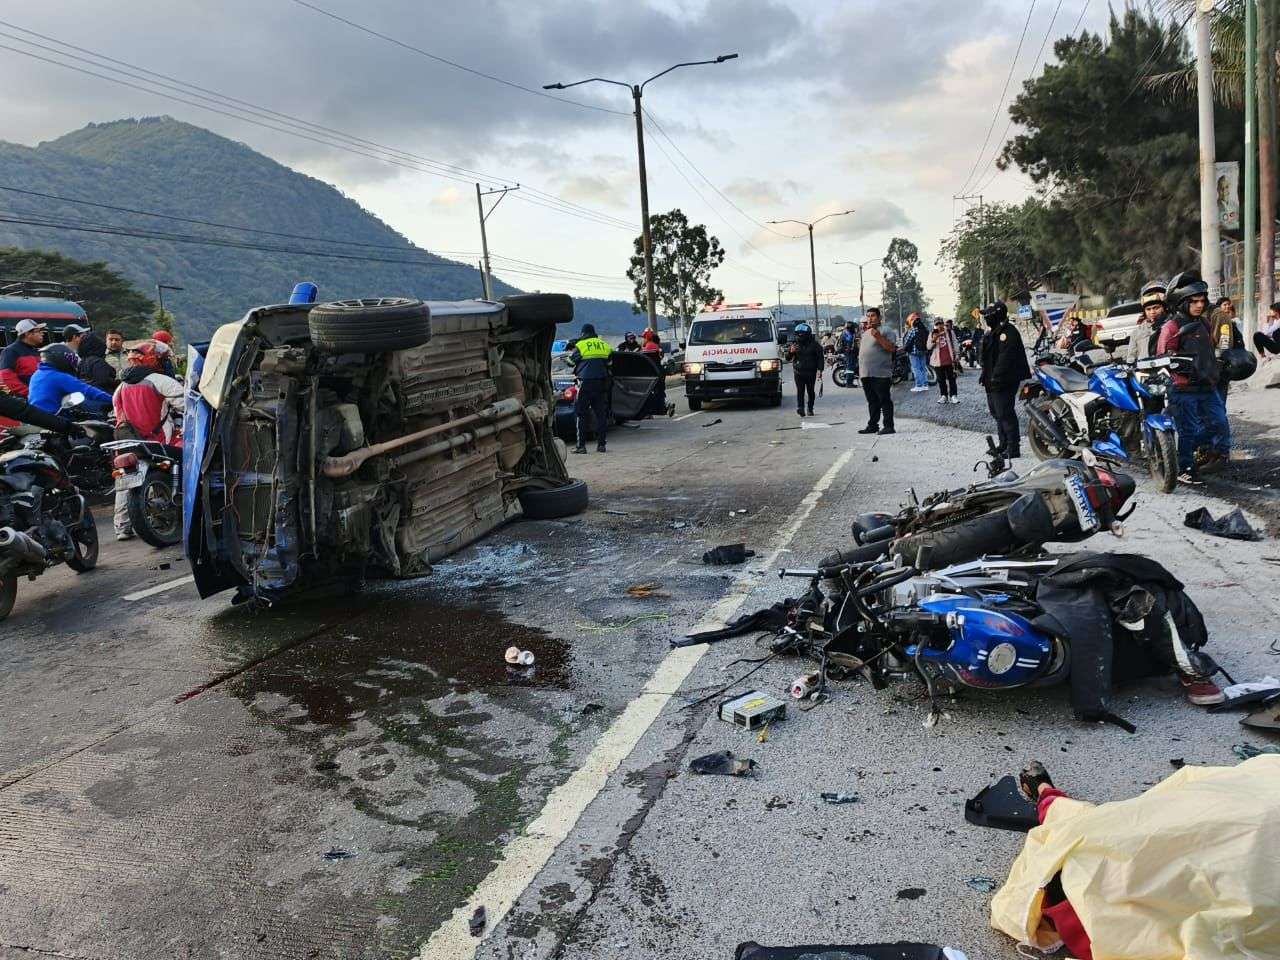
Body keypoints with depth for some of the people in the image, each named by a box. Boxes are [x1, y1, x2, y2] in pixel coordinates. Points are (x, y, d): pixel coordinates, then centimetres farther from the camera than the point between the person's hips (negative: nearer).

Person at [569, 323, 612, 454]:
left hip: (586, 382, -4)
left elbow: (571, 360, 7)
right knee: (601, 414, 10)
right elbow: (609, 362, 15)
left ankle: (581, 445, -4)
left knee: (580, 414, 1)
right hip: (602, 383, 4)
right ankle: (601, 444, 10)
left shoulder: (580, 345, -2)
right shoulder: (605, 345, 10)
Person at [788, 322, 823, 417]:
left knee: (810, 391, 6)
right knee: (800, 390, -12)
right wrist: (790, 351, -16)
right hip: (798, 372, 0)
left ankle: (810, 409, 17)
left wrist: (819, 369, -5)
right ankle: (800, 407, -21)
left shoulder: (814, 344, 3)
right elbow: (787, 357, 7)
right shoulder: (794, 344, 7)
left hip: (811, 372, 0)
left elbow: (820, 358, 6)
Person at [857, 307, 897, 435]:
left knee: (885, 400, -6)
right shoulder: (865, 333, 22)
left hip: (880, 373, -8)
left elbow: (892, 348, -16)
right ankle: (872, 425, 18)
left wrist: (878, 337, -22)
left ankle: (888, 426, -4)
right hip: (866, 374, 8)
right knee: (872, 401, 13)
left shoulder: (885, 331, -4)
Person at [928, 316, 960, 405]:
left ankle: (953, 395, 0)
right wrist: (933, 340, -17)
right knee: (941, 379, 5)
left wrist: (957, 355, 1)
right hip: (938, 361, 1)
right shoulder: (932, 334, 7)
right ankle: (944, 396, 11)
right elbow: (929, 347, 1)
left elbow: (955, 344, 8)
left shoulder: (950, 332, 8)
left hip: (949, 360, -1)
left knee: (951, 378, -1)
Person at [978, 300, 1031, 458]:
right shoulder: (992, 332, 15)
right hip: (993, 381, 11)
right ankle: (1004, 444, 30)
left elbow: (1005, 358, -25)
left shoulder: (1008, 332, -17)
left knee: (1005, 414, -11)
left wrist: (996, 377, -27)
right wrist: (985, 374, 19)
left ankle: (1013, 448, -6)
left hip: (1004, 381, -11)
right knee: (996, 412, 18)